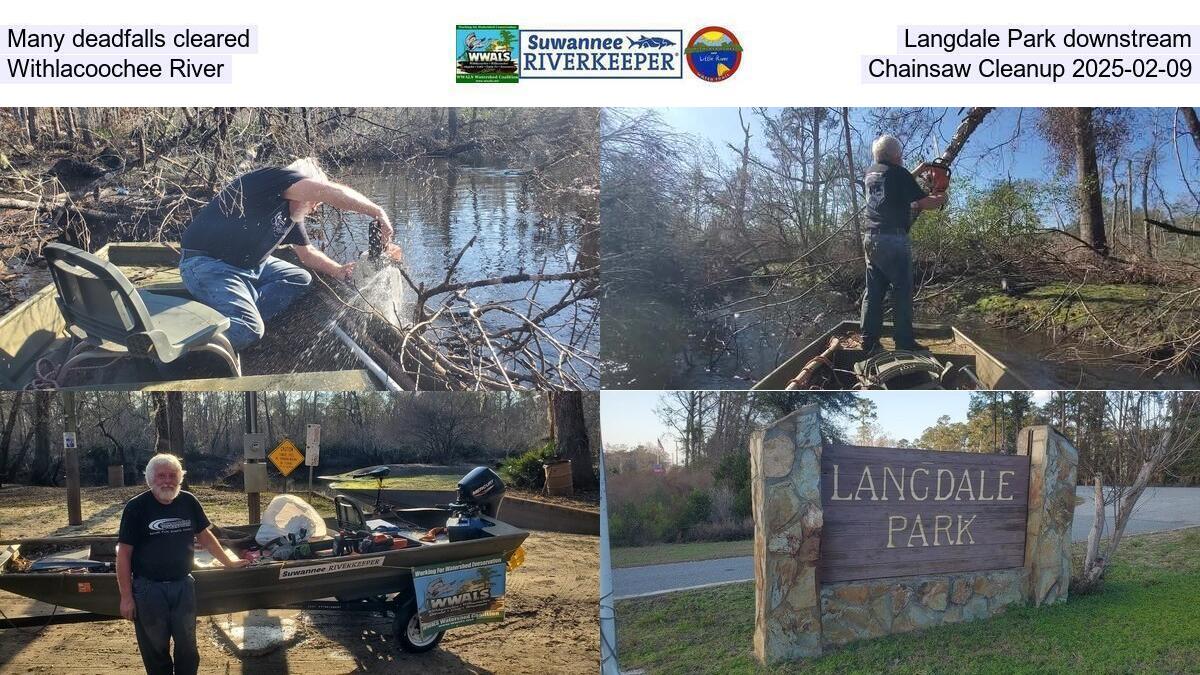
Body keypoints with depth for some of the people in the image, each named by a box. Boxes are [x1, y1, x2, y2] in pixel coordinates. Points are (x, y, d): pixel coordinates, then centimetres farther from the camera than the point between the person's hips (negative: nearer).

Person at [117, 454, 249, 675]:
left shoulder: (189, 502, 2)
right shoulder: (136, 507, -10)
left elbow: (204, 536, 17)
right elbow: (124, 553, -9)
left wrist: (229, 562, 19)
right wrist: (126, 597, -11)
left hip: (183, 585, 3)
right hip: (149, 588, -3)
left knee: (188, 647, 11)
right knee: (155, 648, 8)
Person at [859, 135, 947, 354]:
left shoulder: (871, 172, 14)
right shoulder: (898, 173, -8)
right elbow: (924, 201, -7)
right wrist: (941, 199, 13)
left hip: (870, 238, 7)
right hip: (893, 239, -7)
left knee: (873, 292, 7)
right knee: (902, 291, -2)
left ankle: (869, 342, 4)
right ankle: (904, 342, -3)